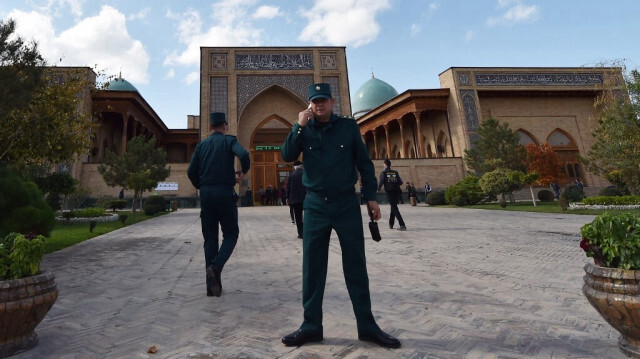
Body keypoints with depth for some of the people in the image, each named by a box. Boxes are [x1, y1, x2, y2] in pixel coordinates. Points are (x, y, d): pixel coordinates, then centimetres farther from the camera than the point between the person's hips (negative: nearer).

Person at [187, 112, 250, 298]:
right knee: (230, 234, 9)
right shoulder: (229, 140, 1)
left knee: (210, 238, 9)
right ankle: (216, 266, -15)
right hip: (225, 193, -4)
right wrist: (243, 172, -2)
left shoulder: (201, 145, 12)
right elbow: (244, 155, -19)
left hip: (206, 194, 4)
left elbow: (191, 172, 7)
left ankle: (212, 285, 11)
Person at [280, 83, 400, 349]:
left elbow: (364, 162, 5)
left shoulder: (349, 126, 4)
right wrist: (299, 126, -11)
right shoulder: (304, 130, 8)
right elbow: (287, 156, -5)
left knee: (356, 266, 5)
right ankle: (311, 326, 18)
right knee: (312, 267, 5)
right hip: (315, 205, 1)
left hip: (347, 204, -1)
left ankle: (367, 326, 18)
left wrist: (371, 196, 0)